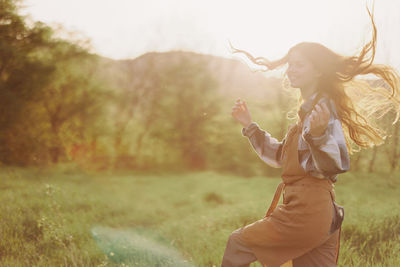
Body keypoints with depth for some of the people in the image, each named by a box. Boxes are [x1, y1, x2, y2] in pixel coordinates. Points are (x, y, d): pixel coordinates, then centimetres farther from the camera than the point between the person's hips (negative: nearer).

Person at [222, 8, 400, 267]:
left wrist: (318, 134, -37)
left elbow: (337, 165, -20)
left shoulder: (322, 107, -12)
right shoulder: (308, 109, 18)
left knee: (237, 244, 4)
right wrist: (249, 124, 19)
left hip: (307, 211, -9)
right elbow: (279, 156, 24)